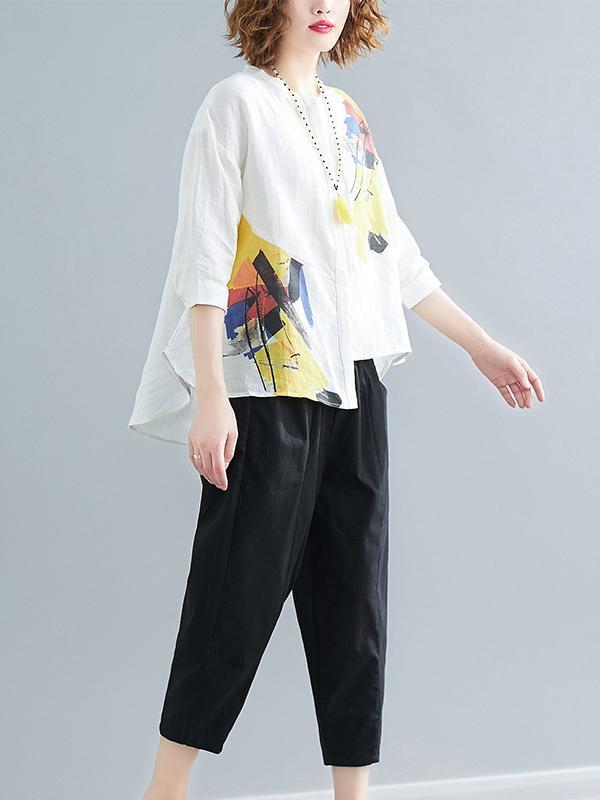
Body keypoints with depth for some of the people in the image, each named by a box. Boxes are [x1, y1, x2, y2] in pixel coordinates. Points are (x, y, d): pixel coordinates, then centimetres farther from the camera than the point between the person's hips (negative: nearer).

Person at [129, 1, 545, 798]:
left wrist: (482, 345, 20)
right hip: (267, 388, -6)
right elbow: (204, 257, -10)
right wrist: (210, 397, -18)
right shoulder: (237, 103, -2)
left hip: (354, 384, 7)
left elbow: (395, 253, 20)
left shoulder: (348, 116, 17)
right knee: (241, 592, -5)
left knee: (355, 598, 6)